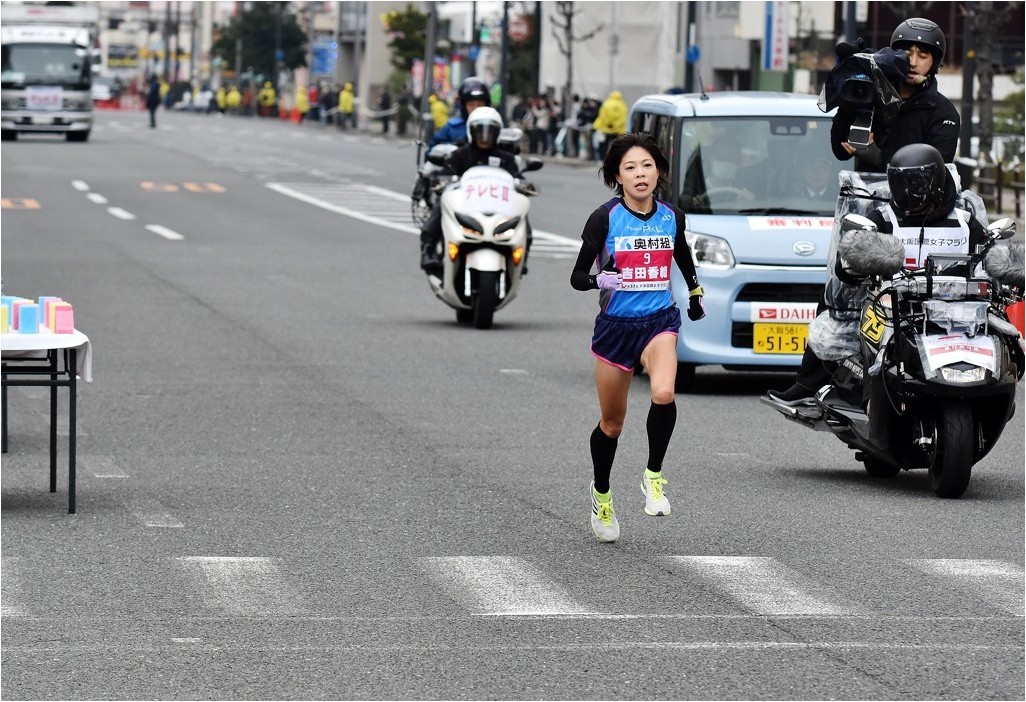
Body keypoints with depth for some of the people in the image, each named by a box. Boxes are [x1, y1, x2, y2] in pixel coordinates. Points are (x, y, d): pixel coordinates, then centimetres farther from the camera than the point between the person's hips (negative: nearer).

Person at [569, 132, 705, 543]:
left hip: (659, 320, 1)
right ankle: (601, 495, 37)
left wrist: (696, 298, 34)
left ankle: (654, 477, -9)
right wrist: (599, 280, -32)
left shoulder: (671, 217, -1)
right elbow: (577, 277, -10)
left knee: (663, 393, -29)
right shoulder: (605, 218, -11)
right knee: (612, 423, 11)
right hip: (615, 324, -1)